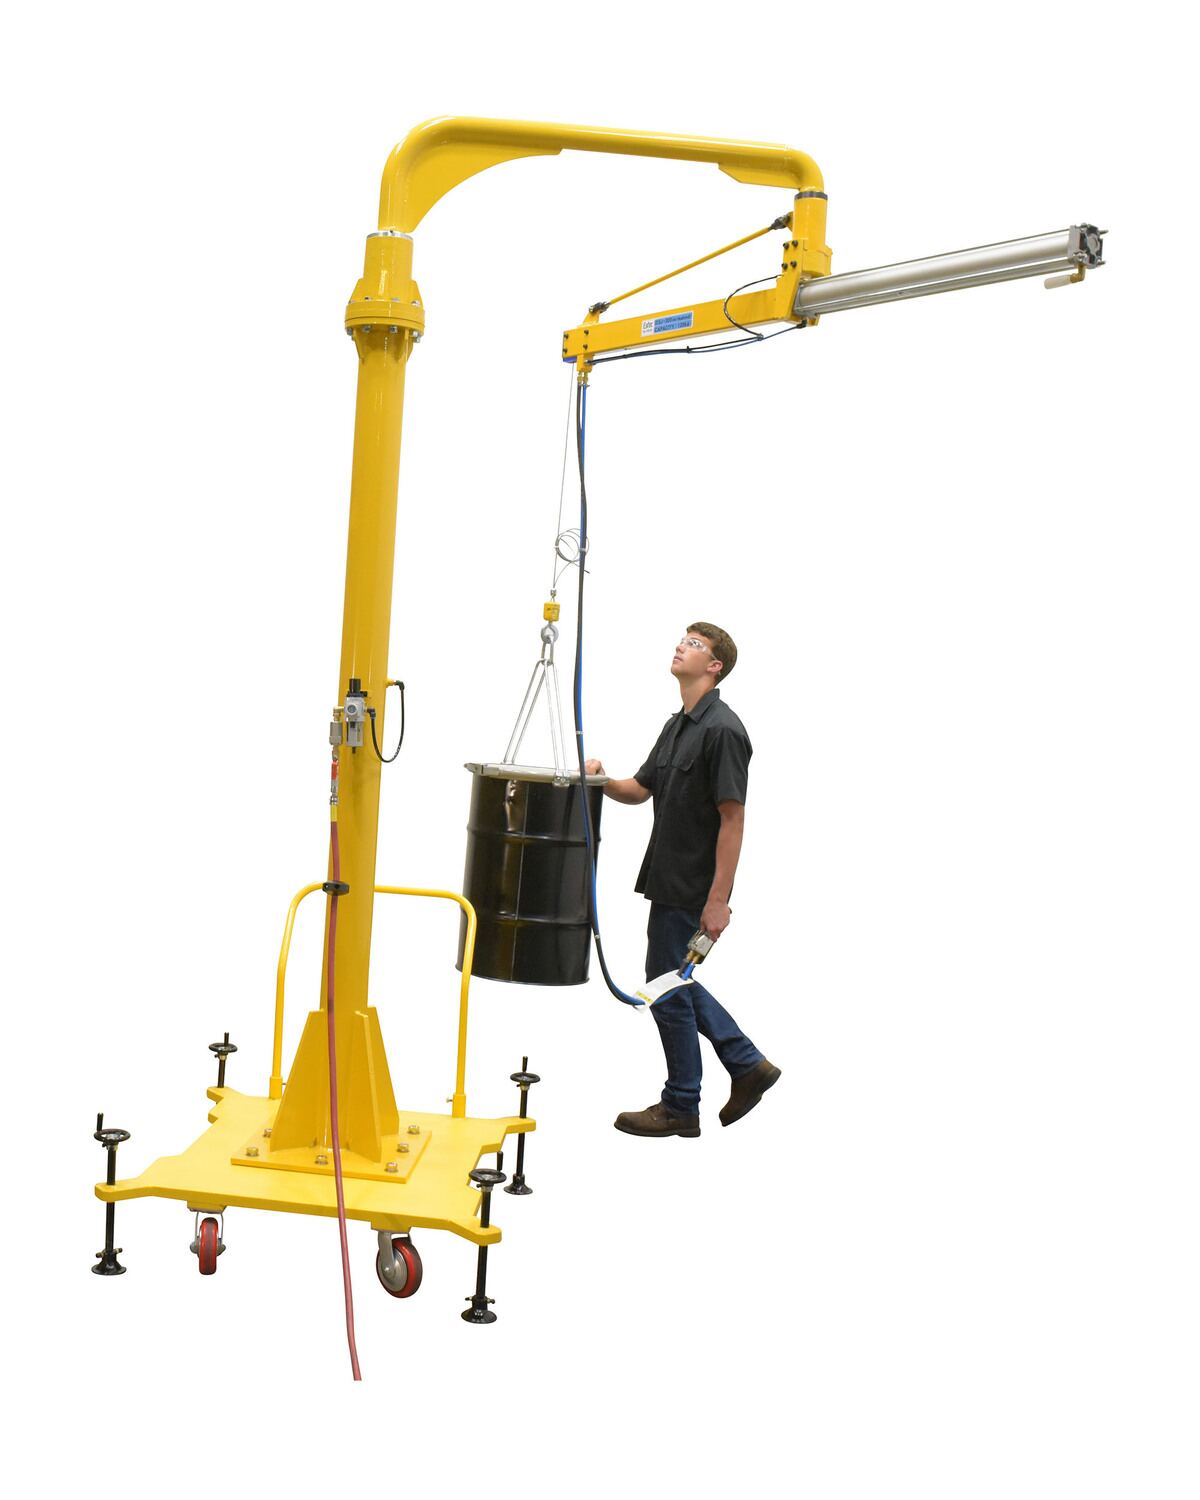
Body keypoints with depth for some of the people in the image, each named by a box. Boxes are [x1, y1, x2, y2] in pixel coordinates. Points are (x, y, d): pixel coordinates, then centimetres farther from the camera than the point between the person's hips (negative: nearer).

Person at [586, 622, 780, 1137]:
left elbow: (733, 818, -21)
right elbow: (640, 788, 18)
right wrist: (601, 779, -4)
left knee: (669, 988, -1)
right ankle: (747, 1064, 24)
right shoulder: (678, 725, 12)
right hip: (670, 882, 10)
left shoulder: (722, 729, -19)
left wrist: (718, 899, -23)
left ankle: (680, 1107, 11)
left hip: (693, 890, -10)